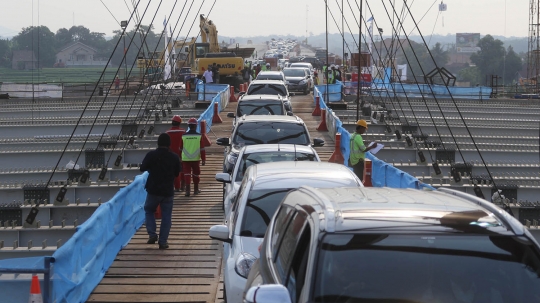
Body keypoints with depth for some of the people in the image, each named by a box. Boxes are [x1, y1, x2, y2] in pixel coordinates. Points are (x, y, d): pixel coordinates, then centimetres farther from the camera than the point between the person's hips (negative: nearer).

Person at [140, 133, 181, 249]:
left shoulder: (151, 155, -11)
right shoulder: (174, 157, -4)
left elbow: (143, 168, -5)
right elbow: (177, 173, 7)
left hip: (153, 190, -1)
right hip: (168, 191, 1)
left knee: (148, 210, 20)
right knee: (166, 216, 8)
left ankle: (152, 235, 4)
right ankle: (163, 241, 5)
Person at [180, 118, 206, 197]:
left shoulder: (183, 136, -3)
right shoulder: (199, 136, -5)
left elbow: (180, 148, 8)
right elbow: (202, 149, -5)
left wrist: (180, 158, 23)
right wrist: (203, 159, 1)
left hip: (185, 159, 0)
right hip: (196, 159, 0)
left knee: (187, 174, -1)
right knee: (196, 174, 15)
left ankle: (187, 190, -12)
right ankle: (196, 189, 25)